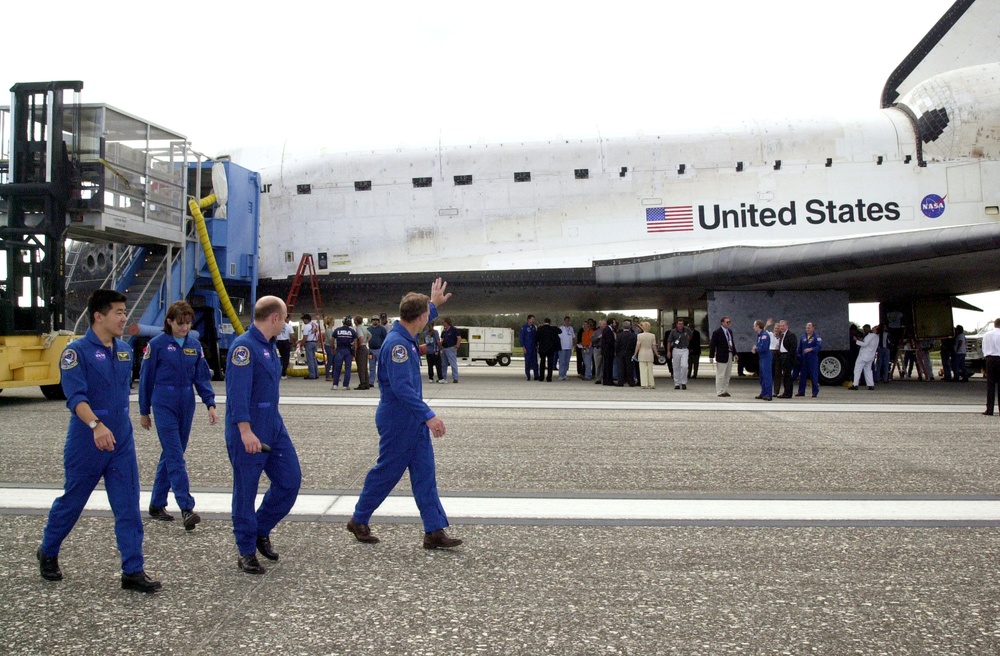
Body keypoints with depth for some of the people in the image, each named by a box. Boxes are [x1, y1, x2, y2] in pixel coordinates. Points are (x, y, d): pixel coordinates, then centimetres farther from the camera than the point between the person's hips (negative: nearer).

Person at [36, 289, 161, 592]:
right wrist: (96, 425, -39)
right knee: (72, 502, 13)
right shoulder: (77, 351, -13)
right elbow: (75, 397, -24)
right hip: (86, 444, -5)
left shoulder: (125, 351, 7)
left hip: (122, 443, 5)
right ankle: (48, 552, 38)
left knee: (129, 508, 0)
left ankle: (133, 571, 4)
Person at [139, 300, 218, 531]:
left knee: (171, 455, 12)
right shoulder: (157, 344, -6)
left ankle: (157, 505, 24)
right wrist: (144, 412, 4)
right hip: (164, 405, -5)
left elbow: (202, 377, 7)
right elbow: (146, 379, 0)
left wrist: (210, 404, -6)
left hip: (186, 405, 5)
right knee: (175, 457, -11)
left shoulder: (195, 345, 7)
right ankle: (187, 509, -16)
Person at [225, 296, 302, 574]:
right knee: (245, 490, 3)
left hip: (274, 426, 9)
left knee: (290, 480, 8)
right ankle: (246, 552, 15)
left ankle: (261, 530, 27)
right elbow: (237, 391, -24)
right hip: (249, 432, -9)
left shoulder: (268, 346, 12)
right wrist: (246, 431, -31)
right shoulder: (244, 346, -16)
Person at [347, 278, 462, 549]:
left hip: (415, 422, 9)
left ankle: (435, 531, 7)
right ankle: (359, 521, 24)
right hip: (397, 423, -9)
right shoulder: (396, 344, -24)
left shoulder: (407, 337, 5)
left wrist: (433, 304, 38)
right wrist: (429, 415, -33)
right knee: (386, 473, 5)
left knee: (425, 475, 5)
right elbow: (401, 387, -31)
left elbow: (421, 319, 33)